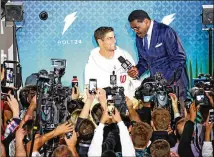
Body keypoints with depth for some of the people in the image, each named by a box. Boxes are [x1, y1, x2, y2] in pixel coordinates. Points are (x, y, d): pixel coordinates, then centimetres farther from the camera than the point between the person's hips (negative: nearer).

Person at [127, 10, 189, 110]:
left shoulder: (165, 32, -13)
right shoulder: (139, 37, 8)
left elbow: (179, 58, -14)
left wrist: (166, 79, -20)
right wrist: (138, 70, -5)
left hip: (173, 81, -6)